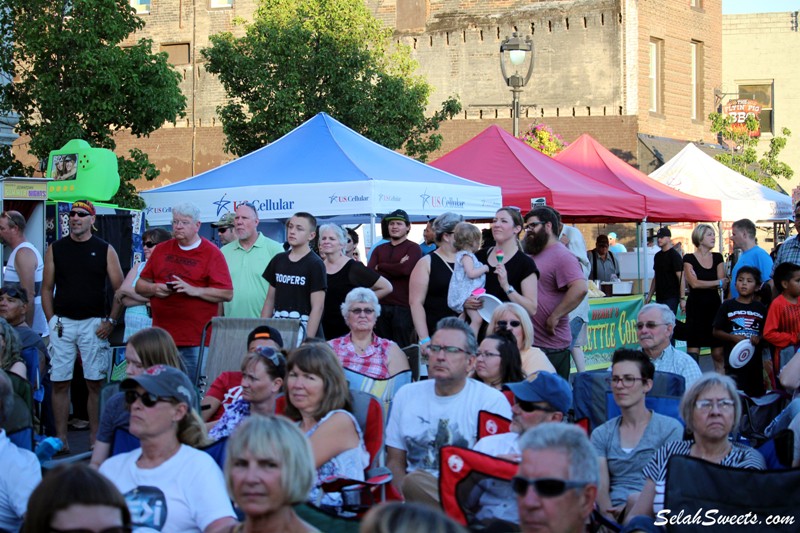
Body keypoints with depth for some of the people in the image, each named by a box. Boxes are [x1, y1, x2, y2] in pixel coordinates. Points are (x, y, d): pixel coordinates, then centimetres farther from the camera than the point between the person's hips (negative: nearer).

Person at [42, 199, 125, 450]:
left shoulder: (105, 250, 3)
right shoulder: (56, 249, 7)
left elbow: (120, 289, 4)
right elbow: (47, 288, 10)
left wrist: (111, 321, -4)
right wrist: (51, 320, 0)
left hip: (94, 323, -1)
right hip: (62, 323, 1)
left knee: (95, 382, 0)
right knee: (60, 382, 0)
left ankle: (95, 437, 7)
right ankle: (60, 438, 5)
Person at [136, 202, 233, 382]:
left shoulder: (212, 253, 1)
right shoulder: (162, 250, 15)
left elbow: (227, 293, -6)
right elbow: (140, 285, 19)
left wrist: (194, 290, -15)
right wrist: (154, 289, -3)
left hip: (196, 341, -4)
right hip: (162, 338, 4)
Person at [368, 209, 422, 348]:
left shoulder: (413, 248, 2)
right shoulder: (379, 250, 17)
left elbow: (406, 269, -16)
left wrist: (380, 266, -3)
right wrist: (396, 268, -9)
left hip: (403, 306, -5)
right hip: (381, 305, 5)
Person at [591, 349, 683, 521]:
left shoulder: (670, 428, 9)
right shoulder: (601, 434, 18)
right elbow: (600, 486, 5)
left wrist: (630, 507, -15)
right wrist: (609, 519, -17)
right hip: (613, 517, 1)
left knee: (636, 498, -36)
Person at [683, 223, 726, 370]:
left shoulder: (717, 258, 11)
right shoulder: (689, 259, -1)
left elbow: (723, 285, 4)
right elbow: (694, 283, -12)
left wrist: (703, 284, -11)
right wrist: (718, 282, -6)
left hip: (714, 307, 4)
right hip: (696, 307, -4)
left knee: (719, 352, 0)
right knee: (693, 351, -7)